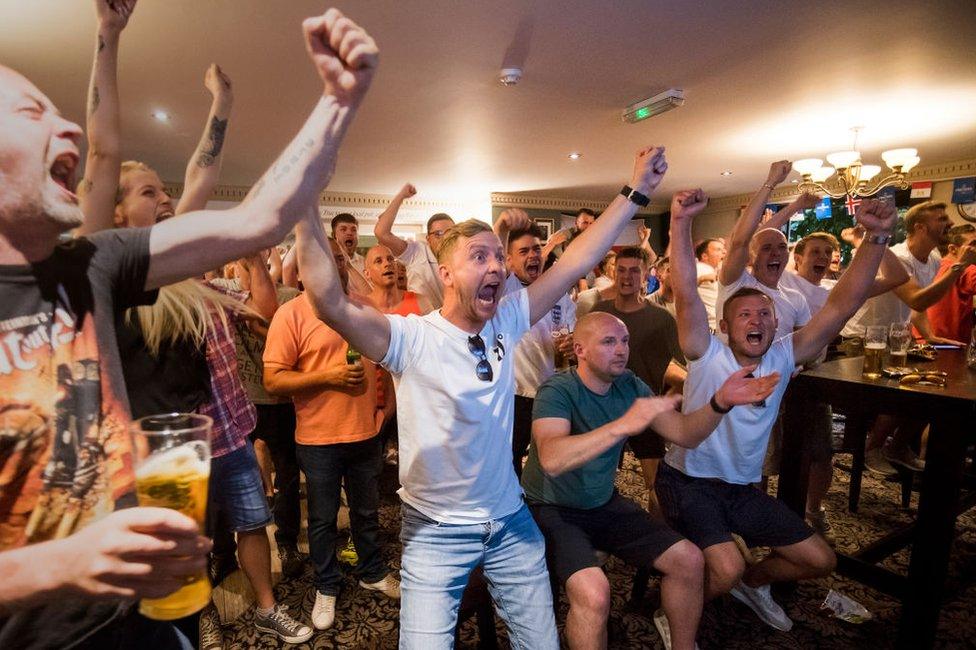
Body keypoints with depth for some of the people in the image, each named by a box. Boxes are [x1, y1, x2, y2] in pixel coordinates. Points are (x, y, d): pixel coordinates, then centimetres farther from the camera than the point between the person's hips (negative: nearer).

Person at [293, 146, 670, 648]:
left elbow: (576, 263, -5)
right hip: (436, 531, -4)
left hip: (511, 521, 5)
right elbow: (330, 304, -33)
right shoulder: (411, 338, -19)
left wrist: (635, 192, -4)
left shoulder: (506, 322, -5)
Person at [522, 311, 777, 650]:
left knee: (689, 561, 1)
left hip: (604, 504, 7)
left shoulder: (629, 386, -1)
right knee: (593, 592, -29)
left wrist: (720, 401, -21)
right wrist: (623, 425, -46)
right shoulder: (557, 391, -22)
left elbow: (685, 434, -3)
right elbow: (551, 460, -40)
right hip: (552, 509, -6)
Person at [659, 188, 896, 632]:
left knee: (820, 560, 11)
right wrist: (681, 223, -38)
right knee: (726, 568, -26)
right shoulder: (708, 356, -14)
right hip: (687, 482, -6)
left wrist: (877, 237, -21)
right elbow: (685, 293, -28)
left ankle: (751, 583, 40)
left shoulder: (783, 358, -2)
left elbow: (842, 305, -11)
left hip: (742, 488, 6)